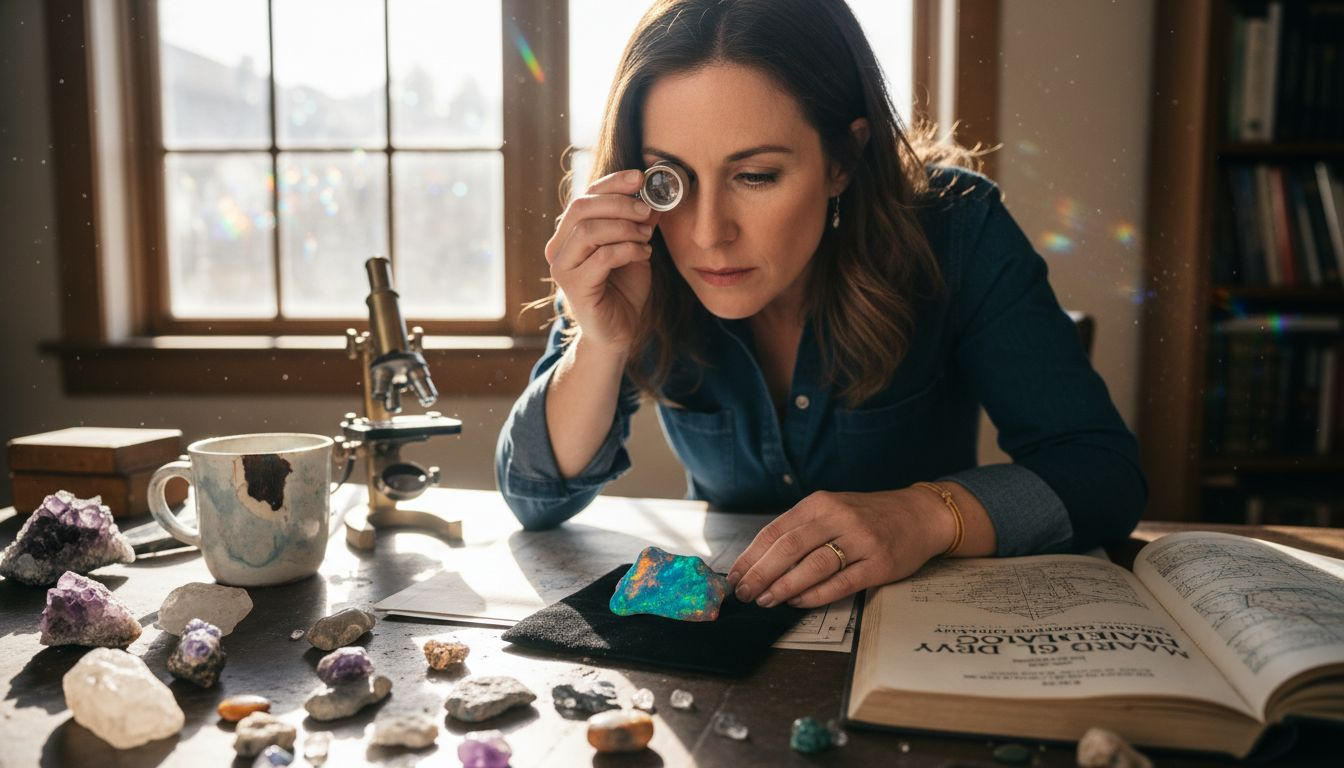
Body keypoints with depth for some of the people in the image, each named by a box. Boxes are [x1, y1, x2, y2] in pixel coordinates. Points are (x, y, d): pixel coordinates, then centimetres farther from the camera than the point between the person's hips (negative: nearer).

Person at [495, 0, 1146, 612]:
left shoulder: (953, 229, -18)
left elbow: (1106, 472, -16)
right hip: (722, 615, 1)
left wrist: (930, 515, -35)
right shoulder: (634, 263, -14)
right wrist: (602, 342, -30)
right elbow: (536, 499, -12)